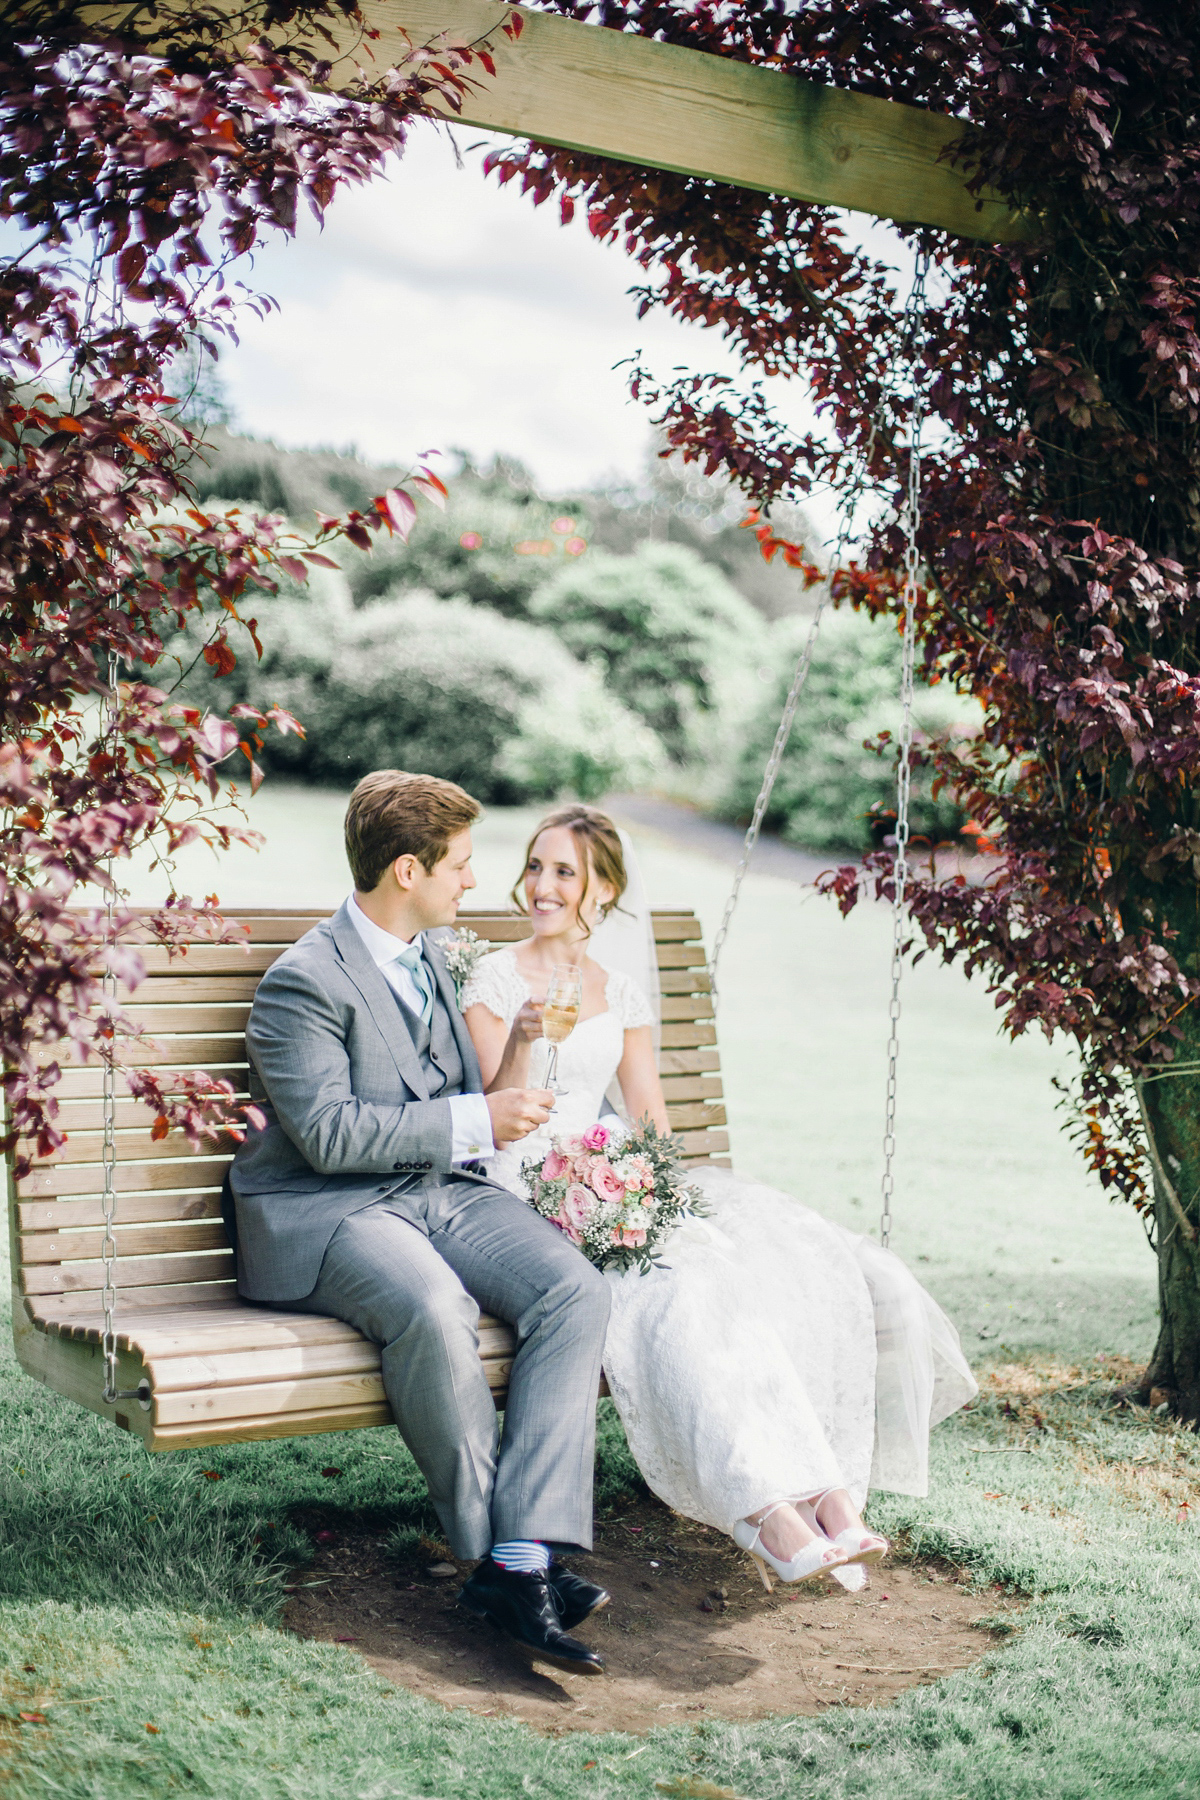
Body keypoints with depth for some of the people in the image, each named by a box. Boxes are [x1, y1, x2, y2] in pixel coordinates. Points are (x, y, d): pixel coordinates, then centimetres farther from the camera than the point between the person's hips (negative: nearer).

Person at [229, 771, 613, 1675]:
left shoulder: (434, 955, 18)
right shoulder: (305, 980, -9)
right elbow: (328, 1133, -19)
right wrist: (474, 1120, -16)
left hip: (449, 1193, 7)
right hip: (331, 1211, -7)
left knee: (576, 1288, -22)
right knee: (433, 1307, -39)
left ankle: (523, 1562, -29)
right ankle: (493, 1546, -21)